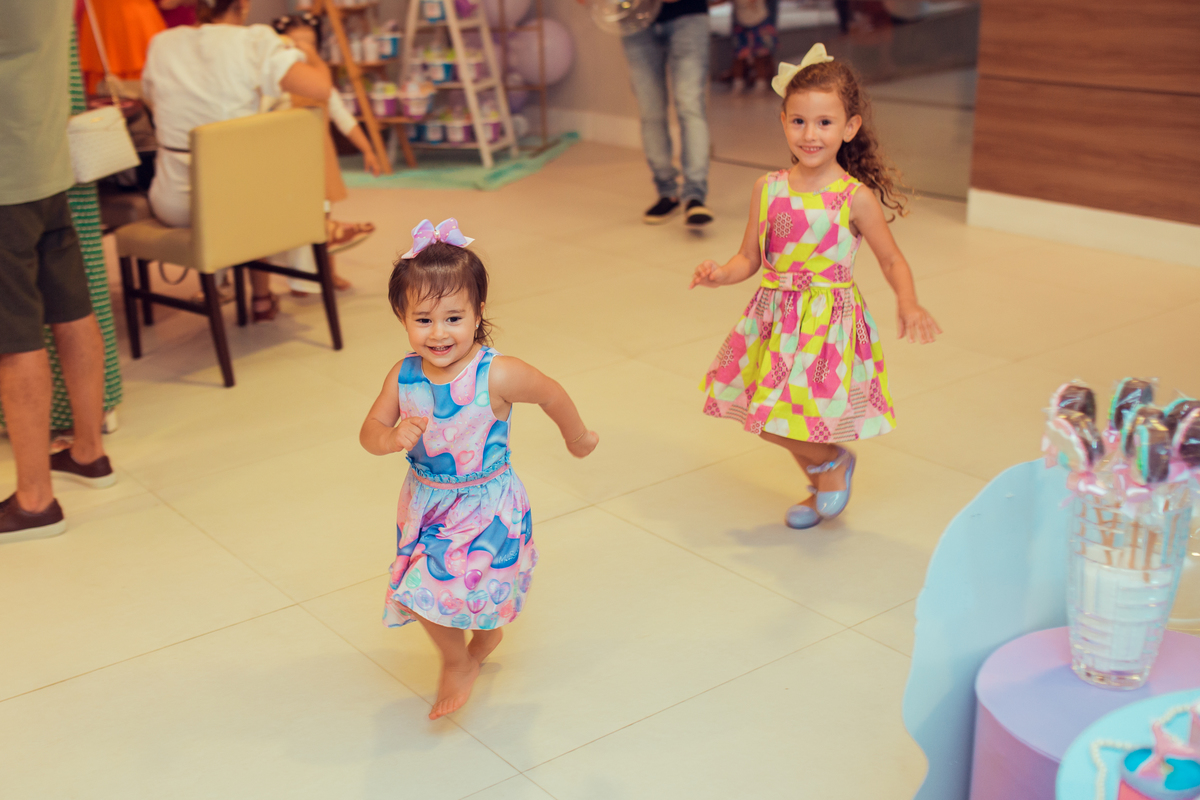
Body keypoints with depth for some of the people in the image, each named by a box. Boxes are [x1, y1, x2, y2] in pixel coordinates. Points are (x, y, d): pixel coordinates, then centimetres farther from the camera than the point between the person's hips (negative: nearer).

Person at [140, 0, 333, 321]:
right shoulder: (256, 42, -13)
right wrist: (313, 58, 2)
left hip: (174, 207, 3)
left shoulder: (161, 45, 0)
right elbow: (321, 89, -21)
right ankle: (262, 298, 41)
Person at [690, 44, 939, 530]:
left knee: (777, 420, -10)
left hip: (829, 320, -5)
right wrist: (720, 275, -16)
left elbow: (892, 260, -4)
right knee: (769, 414, 16)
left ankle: (833, 460, 22)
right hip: (777, 318, 5)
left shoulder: (855, 197, -12)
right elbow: (749, 259, 4)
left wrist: (909, 304, -21)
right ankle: (824, 487, 42)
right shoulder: (768, 190, -2)